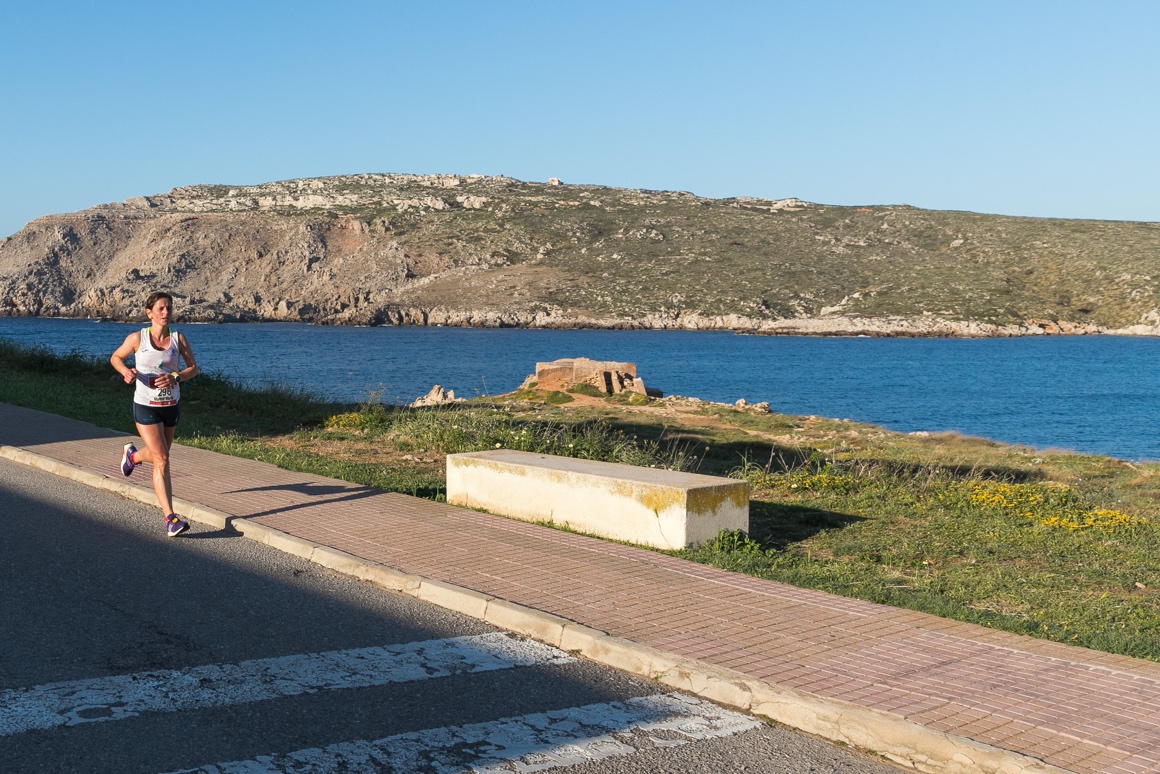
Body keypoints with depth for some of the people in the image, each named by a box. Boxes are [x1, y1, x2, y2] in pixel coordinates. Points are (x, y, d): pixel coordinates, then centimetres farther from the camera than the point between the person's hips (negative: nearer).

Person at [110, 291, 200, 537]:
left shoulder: (178, 339, -3)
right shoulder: (137, 338, -8)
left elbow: (193, 368, 2)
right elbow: (115, 357, 7)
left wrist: (175, 378, -18)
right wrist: (126, 371, -14)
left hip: (171, 406, 4)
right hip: (145, 406, -4)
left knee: (159, 456, 22)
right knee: (161, 461, -11)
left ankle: (132, 454, 58)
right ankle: (170, 518, -9)